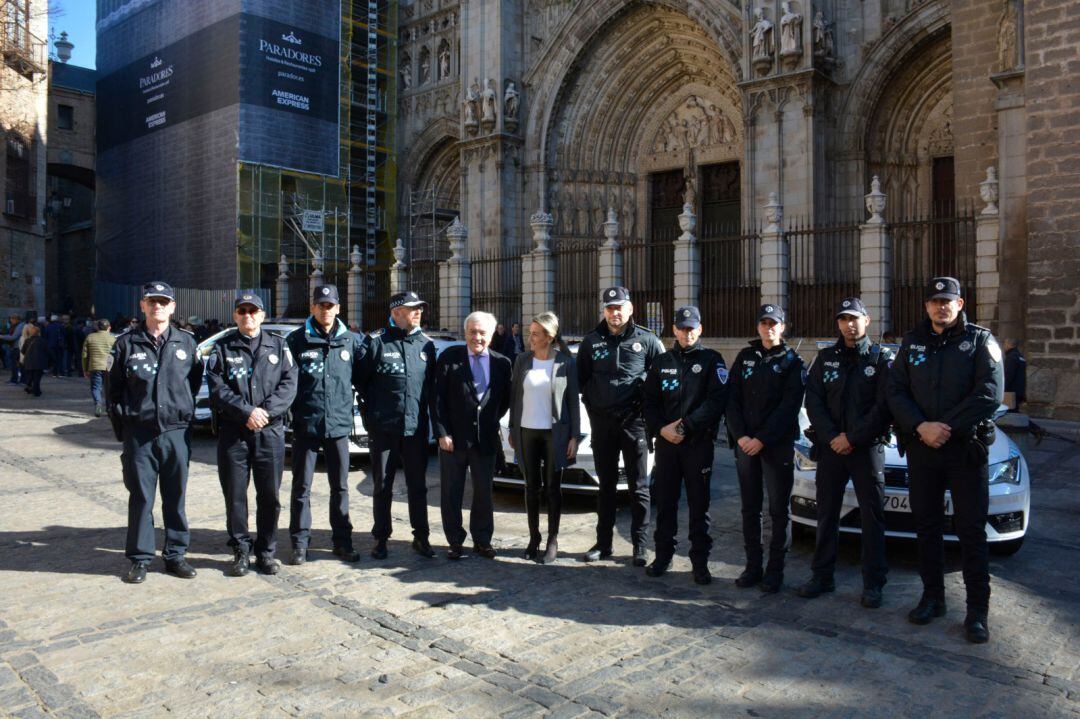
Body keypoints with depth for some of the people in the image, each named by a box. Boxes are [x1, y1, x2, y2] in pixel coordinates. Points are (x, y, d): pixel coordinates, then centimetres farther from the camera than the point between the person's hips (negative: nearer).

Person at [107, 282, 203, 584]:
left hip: (177, 432, 1)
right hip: (139, 433, -1)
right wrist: (122, 428, 2)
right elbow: (114, 389, 5)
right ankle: (140, 558, 16)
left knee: (175, 497, 8)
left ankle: (175, 555, 19)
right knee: (141, 498, 5)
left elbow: (195, 382, 13)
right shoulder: (126, 343, 3)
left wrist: (184, 410, 6)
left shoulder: (186, 342, 7)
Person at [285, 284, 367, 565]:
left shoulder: (351, 341, 5)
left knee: (340, 487, 11)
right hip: (306, 424, -2)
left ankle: (342, 540, 22)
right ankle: (300, 542, 17)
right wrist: (290, 412, -4)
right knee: (302, 487, 6)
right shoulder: (297, 340, -1)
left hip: (339, 425, 2)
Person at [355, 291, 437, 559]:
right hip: (384, 427, -3)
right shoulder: (376, 342, -4)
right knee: (383, 485, 8)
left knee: (418, 485, 10)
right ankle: (381, 538, 20)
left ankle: (421, 537, 20)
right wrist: (369, 414, 0)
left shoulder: (426, 344, 8)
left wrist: (425, 410, 9)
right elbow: (361, 381, 0)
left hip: (416, 427, 3)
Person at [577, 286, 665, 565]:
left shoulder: (647, 340, -2)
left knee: (638, 487, 3)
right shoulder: (592, 341, 6)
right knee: (606, 485, 12)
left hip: (633, 421, -3)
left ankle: (640, 546, 12)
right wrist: (591, 404, 3)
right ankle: (603, 542, 22)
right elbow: (581, 377, 11)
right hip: (602, 423, 3)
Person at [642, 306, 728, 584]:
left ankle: (700, 562, 12)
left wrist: (685, 425, -15)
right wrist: (661, 428, -7)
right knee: (665, 501, 8)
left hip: (699, 442, -3)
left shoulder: (711, 360, 1)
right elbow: (649, 400, 10)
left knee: (699, 504, 3)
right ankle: (663, 555, 20)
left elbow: (717, 400, -9)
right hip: (665, 441, 3)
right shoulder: (662, 362, 12)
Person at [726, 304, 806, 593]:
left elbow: (789, 407, -8)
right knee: (750, 508, 8)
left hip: (778, 446, -3)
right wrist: (740, 436, -8)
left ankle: (775, 570, 11)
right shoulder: (745, 357, 11)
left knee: (778, 509, 3)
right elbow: (732, 400, 5)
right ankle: (753, 566, 17)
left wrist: (762, 439, -15)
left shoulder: (792, 361, 1)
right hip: (745, 443, 3)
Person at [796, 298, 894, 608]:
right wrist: (832, 437, -10)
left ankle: (873, 584, 10)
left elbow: (885, 405, -8)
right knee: (826, 513, 8)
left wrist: (853, 438, -13)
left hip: (868, 448, -3)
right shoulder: (825, 358, 9)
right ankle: (822, 576, 18)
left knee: (872, 516, 1)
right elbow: (813, 400, 2)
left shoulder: (881, 358, 1)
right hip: (830, 447, 3)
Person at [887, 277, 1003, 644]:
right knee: (926, 525, 10)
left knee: (971, 529, 0)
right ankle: (932, 597, 23)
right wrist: (921, 426, -14)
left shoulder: (980, 341, 0)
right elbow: (895, 391, 2)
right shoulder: (912, 343, 9)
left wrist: (947, 428, -17)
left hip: (967, 450, -3)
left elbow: (990, 394, -11)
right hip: (920, 449, 3)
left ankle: (977, 610, 8)